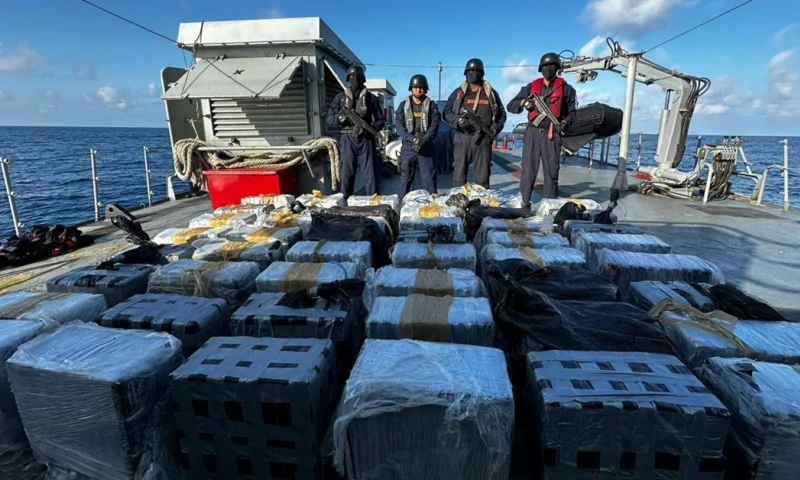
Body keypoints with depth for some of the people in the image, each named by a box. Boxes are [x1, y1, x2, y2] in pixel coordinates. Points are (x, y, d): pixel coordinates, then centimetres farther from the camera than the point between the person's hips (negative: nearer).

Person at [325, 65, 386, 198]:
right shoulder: (340, 97, 11)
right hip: (348, 140, 1)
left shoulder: (370, 97, 9)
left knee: (370, 173, -1)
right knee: (347, 173, 3)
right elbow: (329, 118, 9)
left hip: (366, 140, -1)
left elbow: (380, 120, 7)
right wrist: (340, 118, -13)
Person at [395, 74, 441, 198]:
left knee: (429, 177, 1)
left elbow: (434, 126, -3)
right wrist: (411, 138, -17)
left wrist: (423, 141, -18)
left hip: (426, 147, 0)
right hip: (408, 147, 1)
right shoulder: (403, 105, 9)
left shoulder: (431, 105, 7)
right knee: (406, 177, 3)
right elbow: (399, 125, -2)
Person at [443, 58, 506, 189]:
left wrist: (494, 129, -3)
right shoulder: (458, 92, 10)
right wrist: (458, 120, -14)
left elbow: (501, 114, 15)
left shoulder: (491, 93, 12)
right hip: (462, 138, 0)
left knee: (483, 175, 3)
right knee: (459, 173, -1)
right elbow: (446, 112, 6)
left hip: (483, 139, 1)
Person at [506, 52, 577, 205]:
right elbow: (510, 106, 5)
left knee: (551, 172, 2)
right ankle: (523, 202, 5)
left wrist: (565, 122, -12)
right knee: (528, 170, 0)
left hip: (552, 135, -1)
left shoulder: (565, 88, 6)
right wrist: (523, 102, -16)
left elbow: (571, 112, 10)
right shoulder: (531, 86, 10)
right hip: (532, 133, 1)